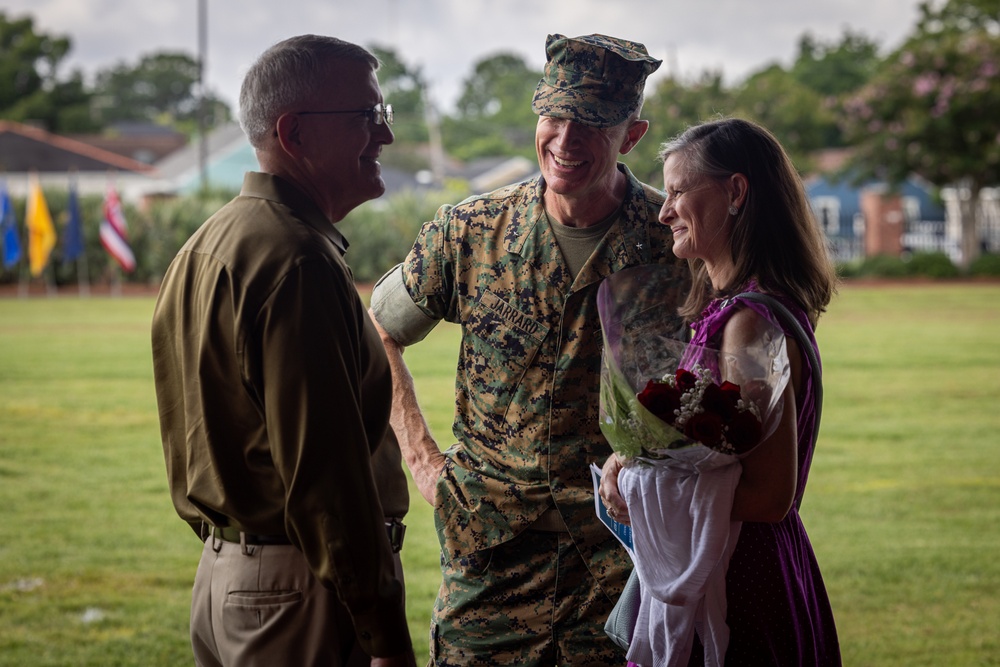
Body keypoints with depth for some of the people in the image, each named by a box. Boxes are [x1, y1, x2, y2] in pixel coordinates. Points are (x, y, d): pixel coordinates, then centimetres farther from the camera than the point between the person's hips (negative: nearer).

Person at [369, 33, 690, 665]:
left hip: (623, 557, -1)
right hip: (490, 553, 1)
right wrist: (420, 456, 5)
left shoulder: (678, 242, -7)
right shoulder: (469, 233, -3)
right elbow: (375, 335, 12)